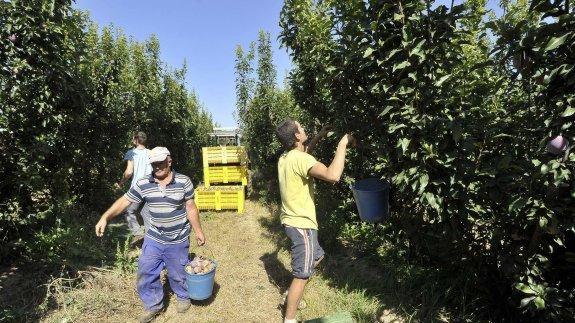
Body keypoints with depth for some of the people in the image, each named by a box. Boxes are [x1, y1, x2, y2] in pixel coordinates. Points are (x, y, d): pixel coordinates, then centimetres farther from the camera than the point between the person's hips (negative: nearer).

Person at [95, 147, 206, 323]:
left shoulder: (183, 181, -13)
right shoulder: (143, 184, -7)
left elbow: (191, 208, -7)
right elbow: (124, 201, -3)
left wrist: (198, 231, -3)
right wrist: (105, 217, -18)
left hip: (178, 240, -3)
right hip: (153, 239, 3)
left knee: (178, 273, 14)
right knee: (145, 273, 12)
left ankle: (183, 297, 44)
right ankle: (153, 305, 36)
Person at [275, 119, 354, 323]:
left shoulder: (286, 157, 5)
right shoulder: (299, 159, -24)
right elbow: (332, 176, -37)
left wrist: (319, 137, 22)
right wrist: (343, 144, -25)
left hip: (293, 221, 10)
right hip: (301, 224, -10)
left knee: (317, 256, 27)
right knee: (302, 275, 4)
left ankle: (291, 294, 38)